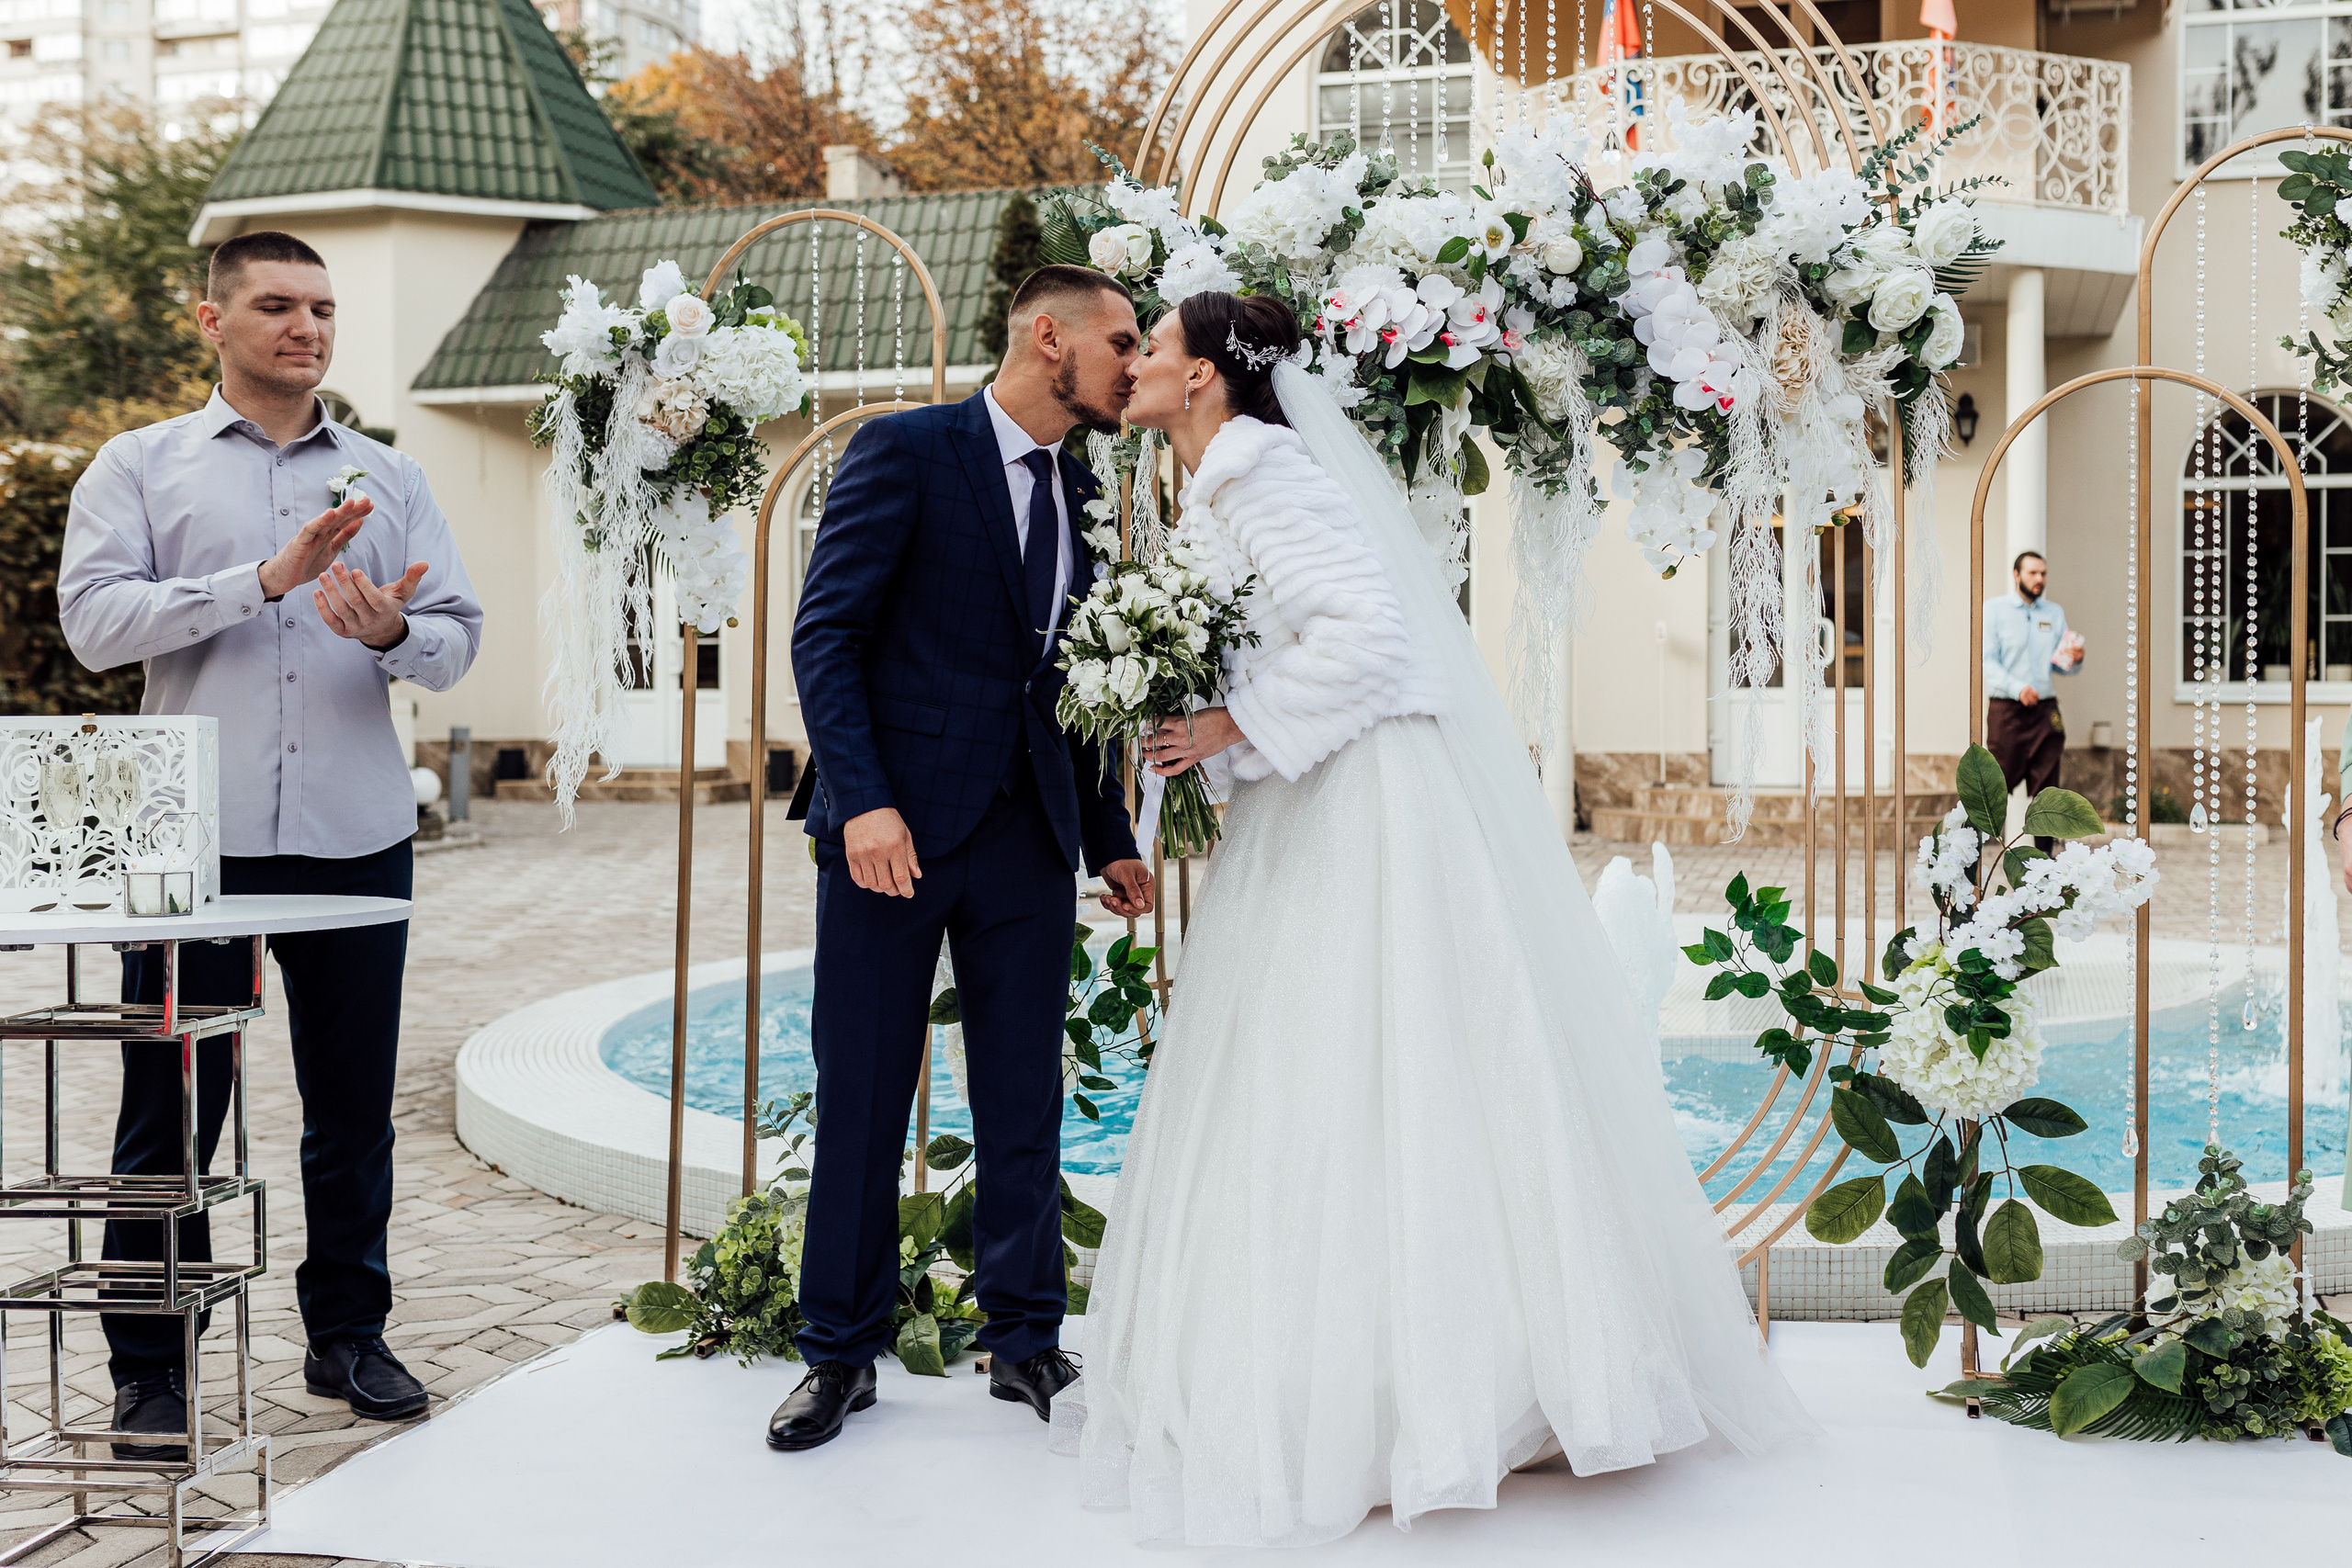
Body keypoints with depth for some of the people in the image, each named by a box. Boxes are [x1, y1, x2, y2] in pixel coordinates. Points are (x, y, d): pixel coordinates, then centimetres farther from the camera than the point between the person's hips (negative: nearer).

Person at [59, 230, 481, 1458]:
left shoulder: (388, 478, 14)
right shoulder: (140, 468, 7)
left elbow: (458, 635, 7)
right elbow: (94, 619, -7)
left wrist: (393, 632, -16)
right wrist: (264, 579, -15)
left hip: (357, 838, 3)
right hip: (196, 843, -2)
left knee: (353, 1101, 9)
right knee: (169, 1109, 3)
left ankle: (347, 1334, 23)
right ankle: (150, 1366, 13)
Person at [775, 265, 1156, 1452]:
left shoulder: (1079, 491, 14)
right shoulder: (904, 452, -5)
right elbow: (825, 633, -10)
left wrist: (1110, 838, 15)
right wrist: (863, 799, -20)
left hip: (1030, 836, 5)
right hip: (897, 825, -5)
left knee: (1025, 1098, 8)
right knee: (862, 1098, 4)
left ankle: (1024, 1341, 21)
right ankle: (841, 1353, 16)